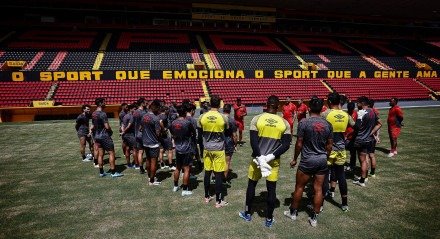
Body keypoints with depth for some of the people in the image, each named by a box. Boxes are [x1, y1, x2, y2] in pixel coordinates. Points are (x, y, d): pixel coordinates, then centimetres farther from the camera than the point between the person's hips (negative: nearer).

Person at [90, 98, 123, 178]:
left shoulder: (93, 114, 9)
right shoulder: (102, 114, -18)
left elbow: (93, 125, 15)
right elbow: (107, 126, -20)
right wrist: (111, 131, -2)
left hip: (97, 136, 9)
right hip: (104, 136, -9)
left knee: (100, 154, 12)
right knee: (111, 153, -2)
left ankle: (101, 172, 18)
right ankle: (113, 172, 0)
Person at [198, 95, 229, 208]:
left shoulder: (202, 117, -6)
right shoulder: (223, 118, -13)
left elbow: (200, 132, 6)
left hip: (207, 148, 4)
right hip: (218, 149, -3)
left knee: (207, 172, 15)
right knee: (219, 174, 3)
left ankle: (207, 197, 27)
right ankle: (218, 201, 11)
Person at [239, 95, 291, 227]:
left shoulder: (257, 119, -7)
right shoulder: (284, 123, -2)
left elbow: (253, 141, -14)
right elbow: (286, 144, -8)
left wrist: (260, 158, -12)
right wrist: (270, 157, -13)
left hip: (258, 158, 0)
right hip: (273, 160, 1)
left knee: (251, 185, 18)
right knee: (271, 189, 11)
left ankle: (247, 213, 30)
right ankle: (269, 219, 21)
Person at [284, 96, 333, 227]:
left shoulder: (304, 122, -13)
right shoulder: (327, 124, 1)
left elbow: (299, 143, -10)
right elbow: (329, 145, 7)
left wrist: (295, 159, 2)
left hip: (307, 160, -4)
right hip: (322, 160, 4)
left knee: (299, 187, 12)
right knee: (318, 189, 10)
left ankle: (293, 212, 27)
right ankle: (314, 218, 19)